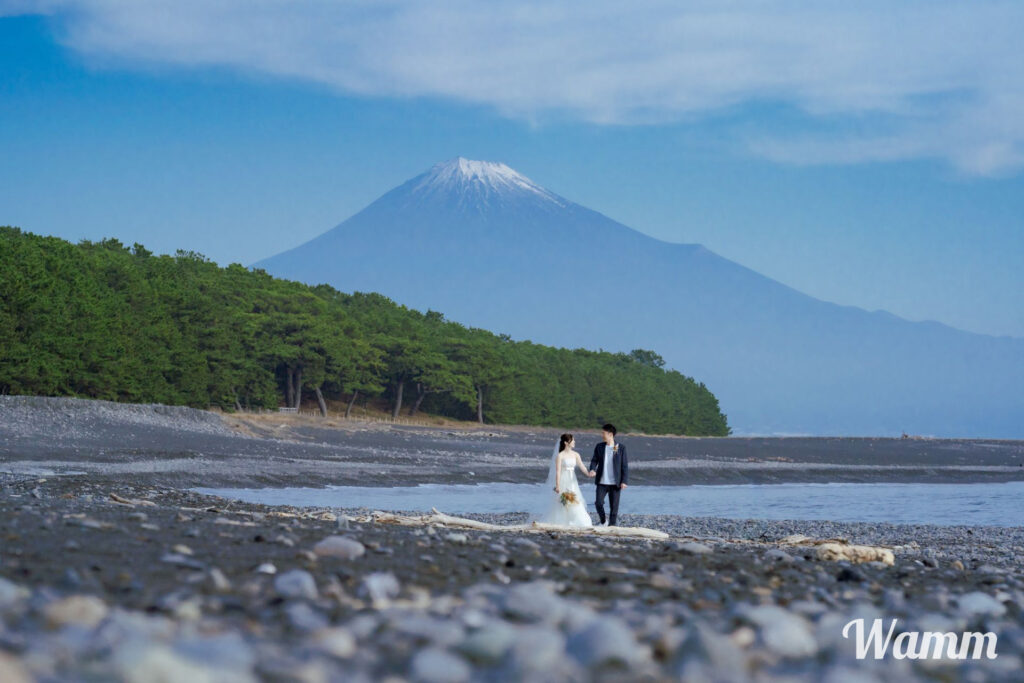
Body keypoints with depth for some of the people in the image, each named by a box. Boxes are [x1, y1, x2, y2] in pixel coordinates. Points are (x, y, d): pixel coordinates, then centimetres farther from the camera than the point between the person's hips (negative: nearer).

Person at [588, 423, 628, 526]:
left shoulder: (621, 447, -2)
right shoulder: (599, 447, 5)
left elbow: (625, 465, -1)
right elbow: (594, 460, 4)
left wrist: (624, 481, -8)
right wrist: (592, 469, -19)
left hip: (615, 483, -2)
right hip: (602, 482, 2)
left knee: (614, 506, 2)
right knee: (599, 503, -7)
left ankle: (611, 525, 12)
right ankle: (603, 522, 16)